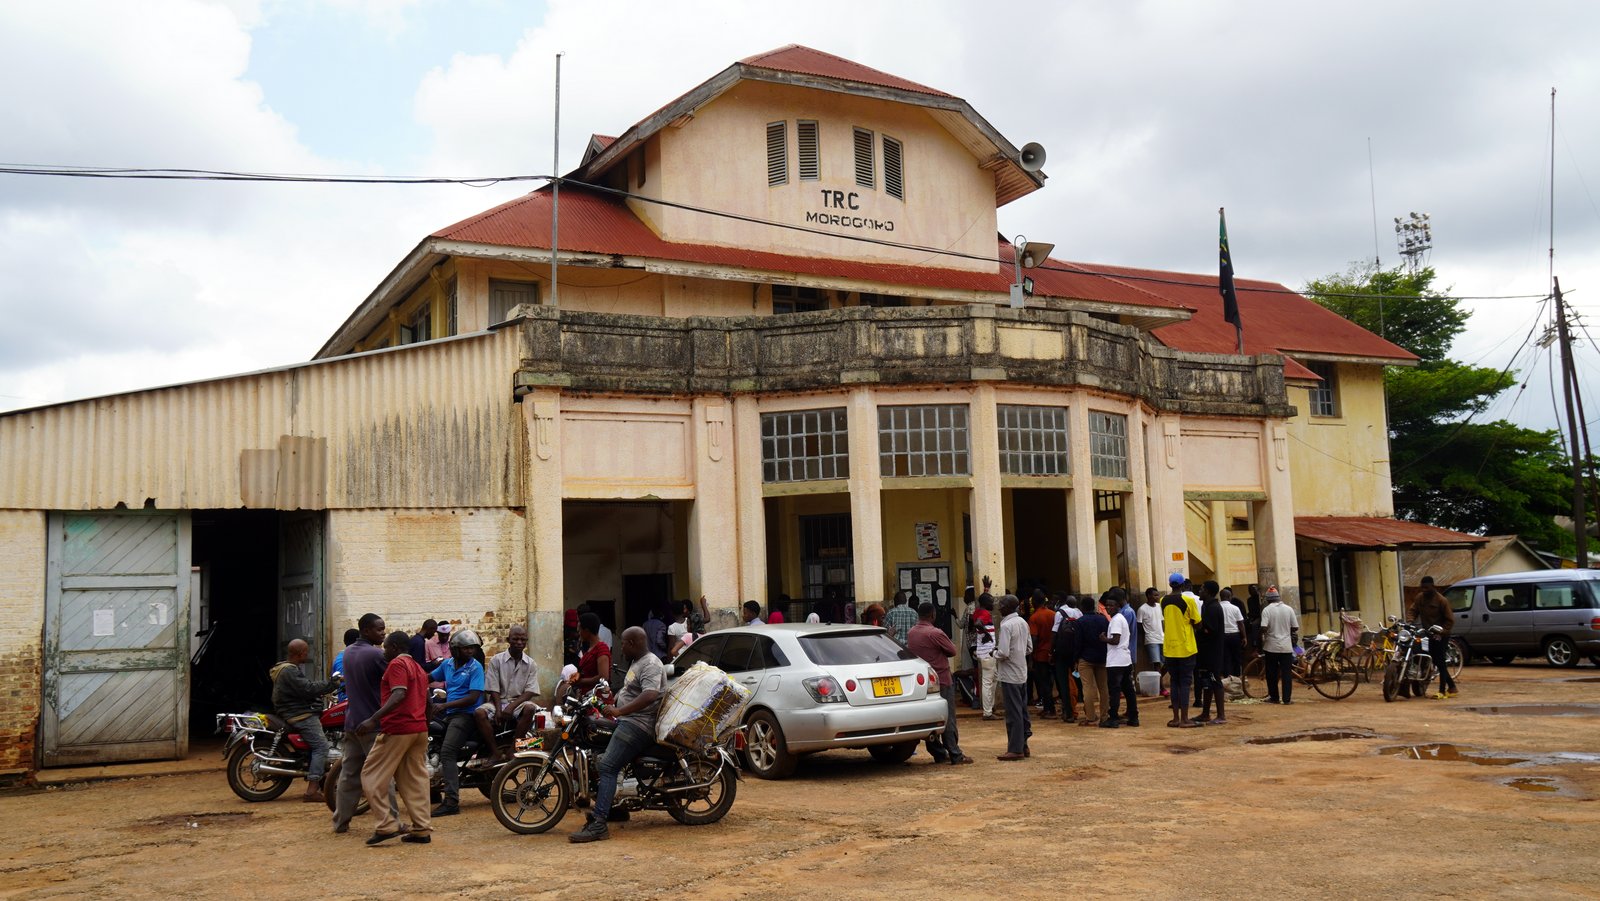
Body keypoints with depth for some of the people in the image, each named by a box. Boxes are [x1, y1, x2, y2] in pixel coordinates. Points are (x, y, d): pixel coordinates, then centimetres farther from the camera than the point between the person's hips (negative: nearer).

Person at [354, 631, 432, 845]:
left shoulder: (397, 664, -7)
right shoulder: (418, 668, 21)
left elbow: (398, 695, -22)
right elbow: (424, 701, 25)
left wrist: (374, 719, -29)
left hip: (397, 729, -9)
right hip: (420, 729, 9)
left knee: (372, 776, -1)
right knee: (415, 780, 9)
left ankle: (387, 825, -8)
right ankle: (422, 829, 5)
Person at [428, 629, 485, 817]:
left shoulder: (475, 667, -8)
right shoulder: (447, 664, 12)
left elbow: (473, 697, -16)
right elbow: (429, 678, 27)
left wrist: (445, 706, -21)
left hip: (466, 714, -8)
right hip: (449, 712, 8)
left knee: (447, 751, -23)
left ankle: (451, 801, -29)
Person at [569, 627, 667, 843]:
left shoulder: (650, 665, -15)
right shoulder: (637, 662, 19)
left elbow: (650, 695, -32)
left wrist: (619, 711, -36)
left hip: (639, 726, -11)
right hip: (627, 721, 11)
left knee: (607, 767, -22)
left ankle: (598, 825, -29)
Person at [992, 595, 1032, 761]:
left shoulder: (1006, 625, -17)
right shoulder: (1023, 623, 9)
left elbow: (1003, 653, -22)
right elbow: (1029, 649, 16)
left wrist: (995, 653, -3)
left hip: (1010, 675, -8)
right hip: (1022, 673, 8)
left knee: (1013, 712, -4)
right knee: (1022, 711, 13)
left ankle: (1015, 749, 0)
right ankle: (1023, 745, 19)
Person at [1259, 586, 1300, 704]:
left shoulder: (1267, 610, -8)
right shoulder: (1288, 609, 1)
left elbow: (1263, 628, -17)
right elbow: (1295, 628, 3)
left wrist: (1262, 638, 1)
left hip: (1271, 646, -2)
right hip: (1286, 646, 2)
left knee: (1272, 673, 9)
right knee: (1287, 673, 4)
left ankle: (1274, 697, 13)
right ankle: (1286, 698, 2)